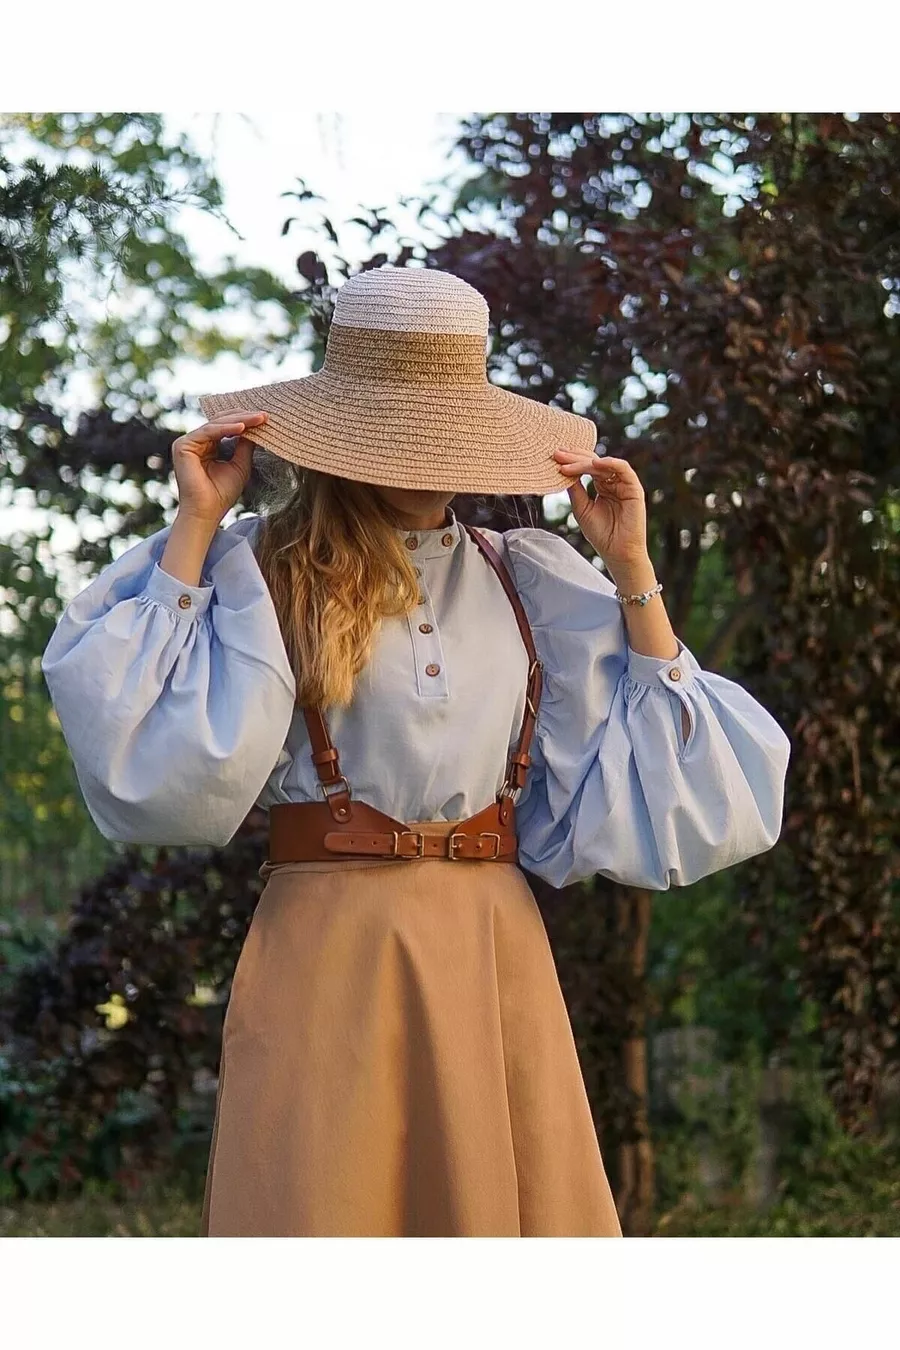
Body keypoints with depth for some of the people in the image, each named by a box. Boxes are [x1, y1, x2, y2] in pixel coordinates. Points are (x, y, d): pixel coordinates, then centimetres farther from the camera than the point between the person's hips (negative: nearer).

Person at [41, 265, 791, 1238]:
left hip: (495, 961, 3)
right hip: (326, 953, -3)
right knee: (322, 1202, 1)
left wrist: (631, 571, 4)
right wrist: (195, 527, -10)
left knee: (513, 1201, 4)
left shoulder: (532, 583, 11)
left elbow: (665, 767, 6)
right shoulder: (262, 568, 1)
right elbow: (152, 743, -14)